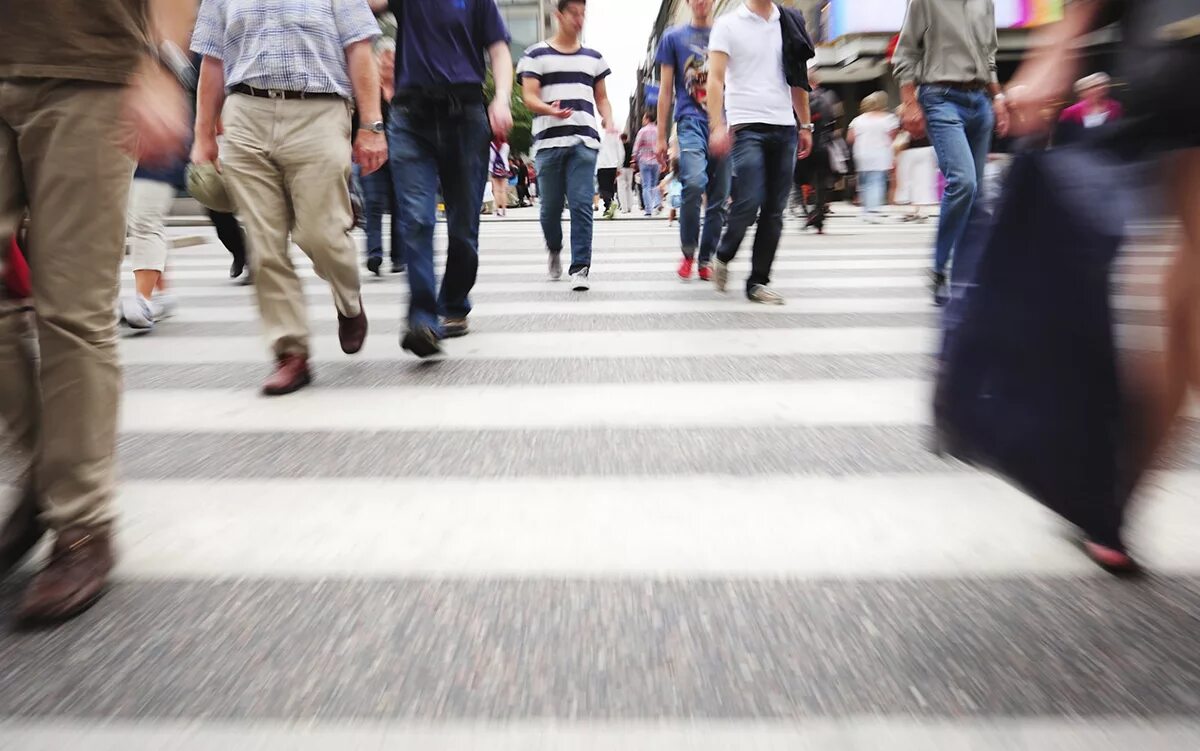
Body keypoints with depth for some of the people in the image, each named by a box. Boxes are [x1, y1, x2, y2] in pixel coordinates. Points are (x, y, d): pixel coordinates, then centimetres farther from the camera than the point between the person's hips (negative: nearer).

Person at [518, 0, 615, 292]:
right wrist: (550, 110, -21)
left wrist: (608, 120, 1)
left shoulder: (594, 58, 20)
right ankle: (554, 251, 31)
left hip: (585, 141, 1)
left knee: (582, 205, -9)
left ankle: (580, 267, -8)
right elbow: (529, 98, 1)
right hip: (549, 140, -1)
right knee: (551, 206, 4)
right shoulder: (536, 55, 9)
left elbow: (602, 97, 22)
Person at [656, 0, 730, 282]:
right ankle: (688, 251, -7)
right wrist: (661, 137, 4)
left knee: (719, 197, 0)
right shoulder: (673, 37, 11)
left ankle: (706, 259, 13)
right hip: (691, 121, -2)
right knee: (694, 183, -26)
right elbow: (665, 91, 9)